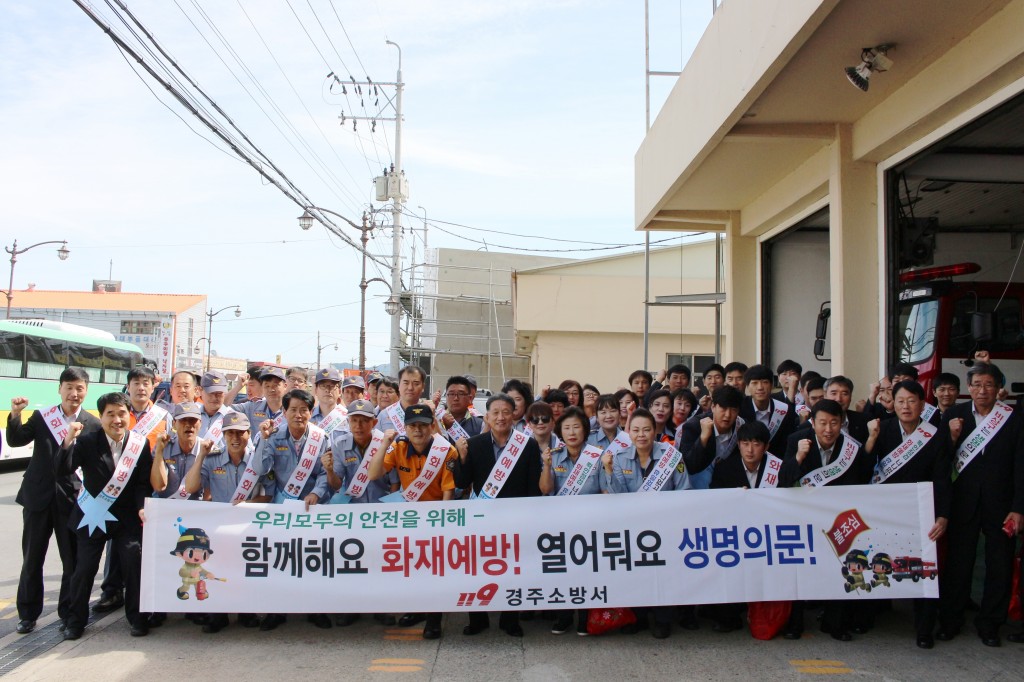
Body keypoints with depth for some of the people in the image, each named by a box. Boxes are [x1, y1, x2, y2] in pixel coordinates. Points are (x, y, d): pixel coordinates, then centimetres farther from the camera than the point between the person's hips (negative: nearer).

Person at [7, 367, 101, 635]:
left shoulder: (93, 425, -1)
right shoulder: (41, 417, 4)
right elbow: (15, 441, -6)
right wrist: (15, 415, -19)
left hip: (72, 500, -1)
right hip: (38, 498, 1)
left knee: (73, 561, 6)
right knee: (32, 560, 11)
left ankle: (69, 614, 20)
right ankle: (28, 614, 25)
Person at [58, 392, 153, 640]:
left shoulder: (140, 444, -5)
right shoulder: (87, 442, -8)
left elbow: (144, 483, -4)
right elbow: (63, 470, -19)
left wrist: (142, 508, -20)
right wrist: (68, 441, -32)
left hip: (127, 517, 0)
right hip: (92, 516, 0)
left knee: (135, 564, -5)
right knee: (84, 569, 4)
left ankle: (137, 618, 11)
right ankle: (75, 621, 23)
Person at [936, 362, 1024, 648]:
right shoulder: (954, 415, 1)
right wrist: (951, 438, -17)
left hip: (1001, 503, 0)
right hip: (964, 502, 0)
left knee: (1000, 565, 8)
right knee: (958, 562, 5)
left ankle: (989, 624, 23)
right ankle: (950, 621, 18)